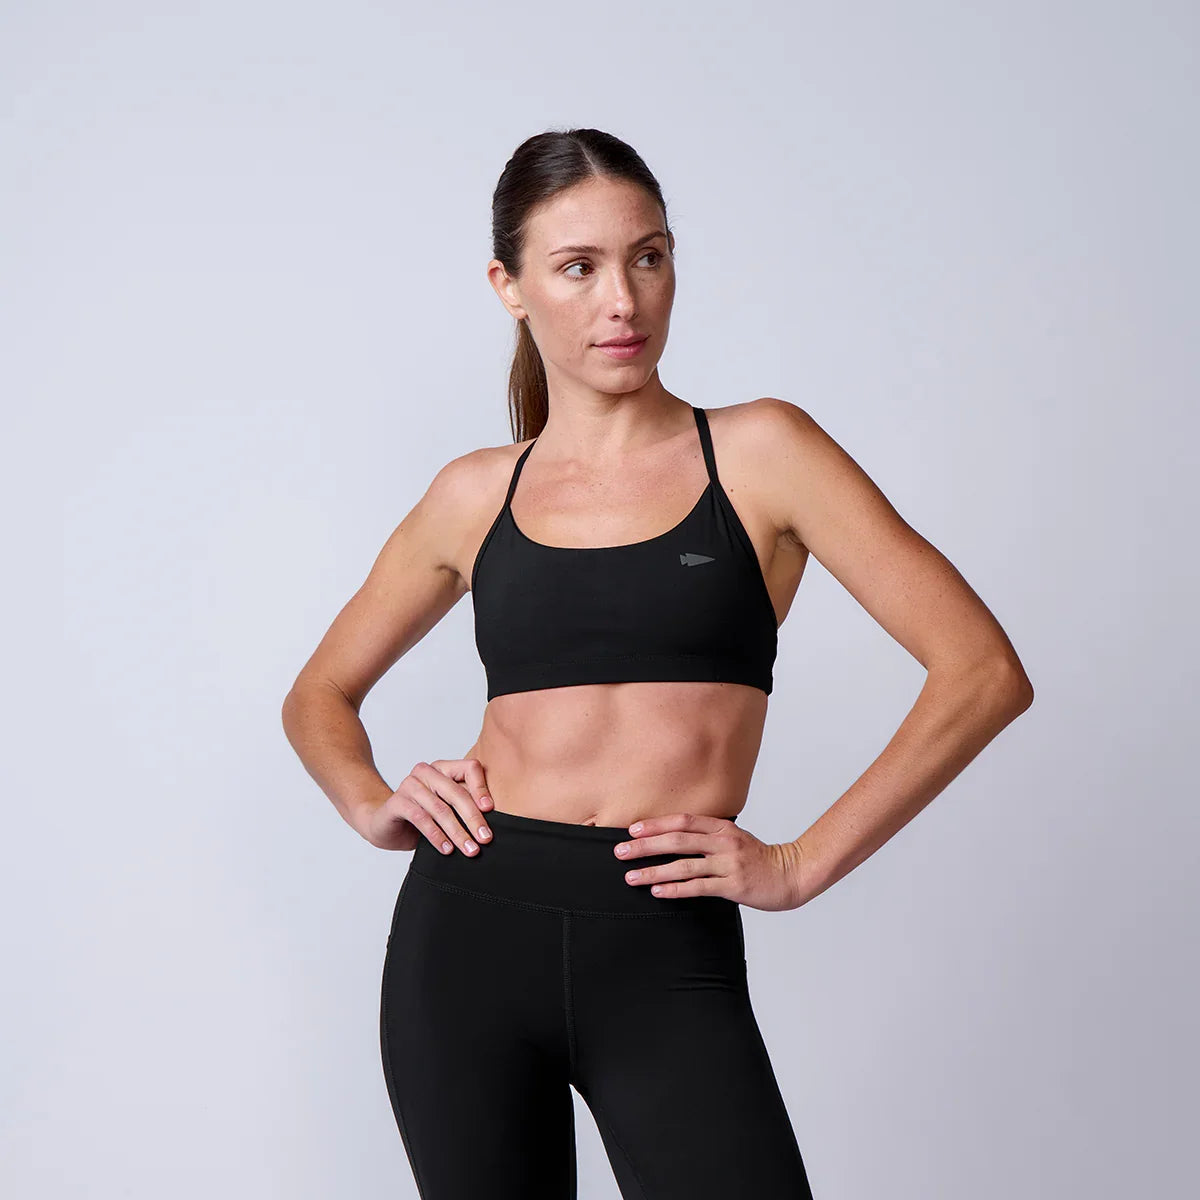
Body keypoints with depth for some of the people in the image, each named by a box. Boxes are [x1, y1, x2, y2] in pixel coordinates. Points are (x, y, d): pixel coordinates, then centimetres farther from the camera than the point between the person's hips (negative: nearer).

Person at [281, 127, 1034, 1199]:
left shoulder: (759, 454, 1)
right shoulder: (477, 495, 9)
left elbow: (983, 670, -5)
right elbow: (320, 694, 22)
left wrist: (803, 864, -7)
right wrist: (372, 806, 2)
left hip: (666, 956, -2)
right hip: (471, 932, 3)